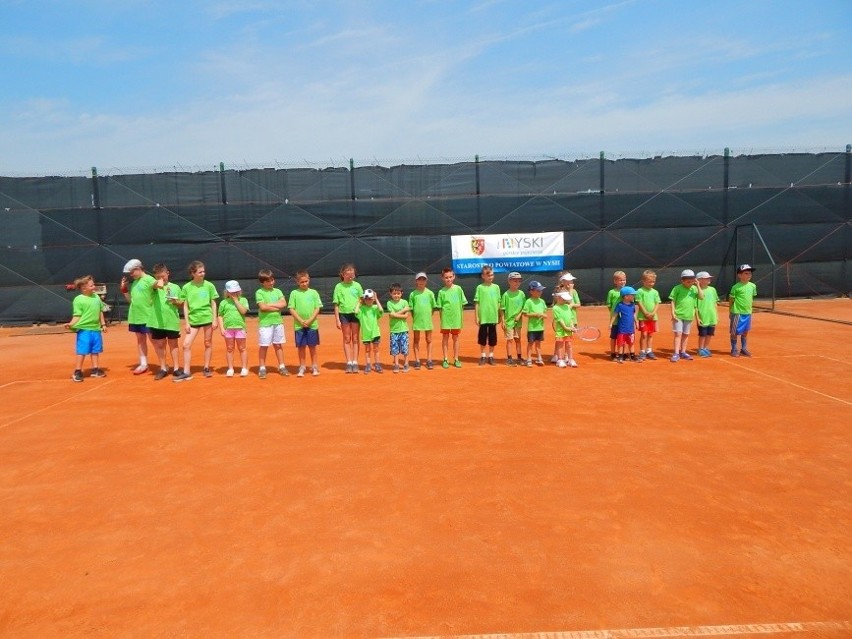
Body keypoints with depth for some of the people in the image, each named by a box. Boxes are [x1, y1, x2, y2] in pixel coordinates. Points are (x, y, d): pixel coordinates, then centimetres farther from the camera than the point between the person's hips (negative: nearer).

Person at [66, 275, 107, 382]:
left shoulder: (96, 297, 10)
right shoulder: (78, 299, -9)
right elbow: (77, 316, -12)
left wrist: (103, 324, 18)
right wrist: (71, 324, -26)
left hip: (96, 329, 6)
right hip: (84, 329, -6)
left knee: (95, 350, 14)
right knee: (82, 351, -3)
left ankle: (95, 369, 25)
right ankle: (77, 372, 8)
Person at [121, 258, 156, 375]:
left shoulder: (149, 279, -10)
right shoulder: (134, 282, 14)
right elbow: (130, 299, 19)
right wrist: (124, 288, 7)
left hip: (148, 317, -8)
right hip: (135, 317, 8)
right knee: (140, 340, 13)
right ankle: (143, 364, 21)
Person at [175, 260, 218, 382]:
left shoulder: (209, 285, 0)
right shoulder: (186, 287, 2)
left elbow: (213, 303, 4)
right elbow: (185, 306, 4)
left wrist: (215, 319, -2)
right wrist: (186, 322, 0)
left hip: (207, 318, -1)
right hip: (193, 320, 1)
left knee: (208, 344, 8)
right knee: (186, 345, -4)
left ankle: (206, 368, 21)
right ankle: (186, 372, 2)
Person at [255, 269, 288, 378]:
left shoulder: (277, 291, 10)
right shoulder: (259, 292, -2)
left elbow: (284, 303, -3)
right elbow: (262, 307, -14)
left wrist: (270, 304, -9)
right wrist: (277, 307, -8)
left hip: (278, 322, 4)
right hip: (265, 323, -4)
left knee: (278, 345, 10)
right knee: (263, 346, 1)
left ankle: (281, 367, 18)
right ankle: (262, 368, 10)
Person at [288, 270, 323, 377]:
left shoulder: (313, 292, 3)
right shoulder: (294, 293, 2)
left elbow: (317, 308, 1)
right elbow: (291, 309, -1)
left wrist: (310, 320, -11)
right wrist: (301, 321, -11)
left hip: (312, 324, 0)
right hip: (299, 325, 0)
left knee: (312, 346, 7)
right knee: (301, 347, 5)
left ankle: (314, 367, 18)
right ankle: (302, 368, 15)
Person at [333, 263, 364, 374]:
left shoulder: (357, 285, 2)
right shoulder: (339, 286, -1)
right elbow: (336, 304, 0)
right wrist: (337, 319, -4)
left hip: (355, 314, 1)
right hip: (344, 314, 0)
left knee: (355, 339, 5)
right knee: (347, 339, 6)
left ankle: (355, 362, 9)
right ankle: (349, 363, 11)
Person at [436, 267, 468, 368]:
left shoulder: (458, 289, -1)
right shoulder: (441, 292, -3)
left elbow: (462, 304, 4)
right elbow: (440, 307, 0)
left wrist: (462, 318, 3)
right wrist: (441, 319, -5)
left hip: (456, 318, 1)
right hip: (445, 319, -1)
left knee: (455, 338, 11)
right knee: (445, 338, 7)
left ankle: (456, 359, 20)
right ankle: (446, 359, 16)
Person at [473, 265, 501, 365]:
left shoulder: (496, 287, 4)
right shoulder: (480, 287, -3)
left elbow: (498, 303, 8)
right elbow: (476, 303, -2)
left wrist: (500, 316, 9)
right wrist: (476, 317, -5)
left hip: (493, 317, 2)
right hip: (483, 317, -2)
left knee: (492, 339, 9)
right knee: (483, 338, 7)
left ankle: (491, 356, 21)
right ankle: (482, 356, 19)